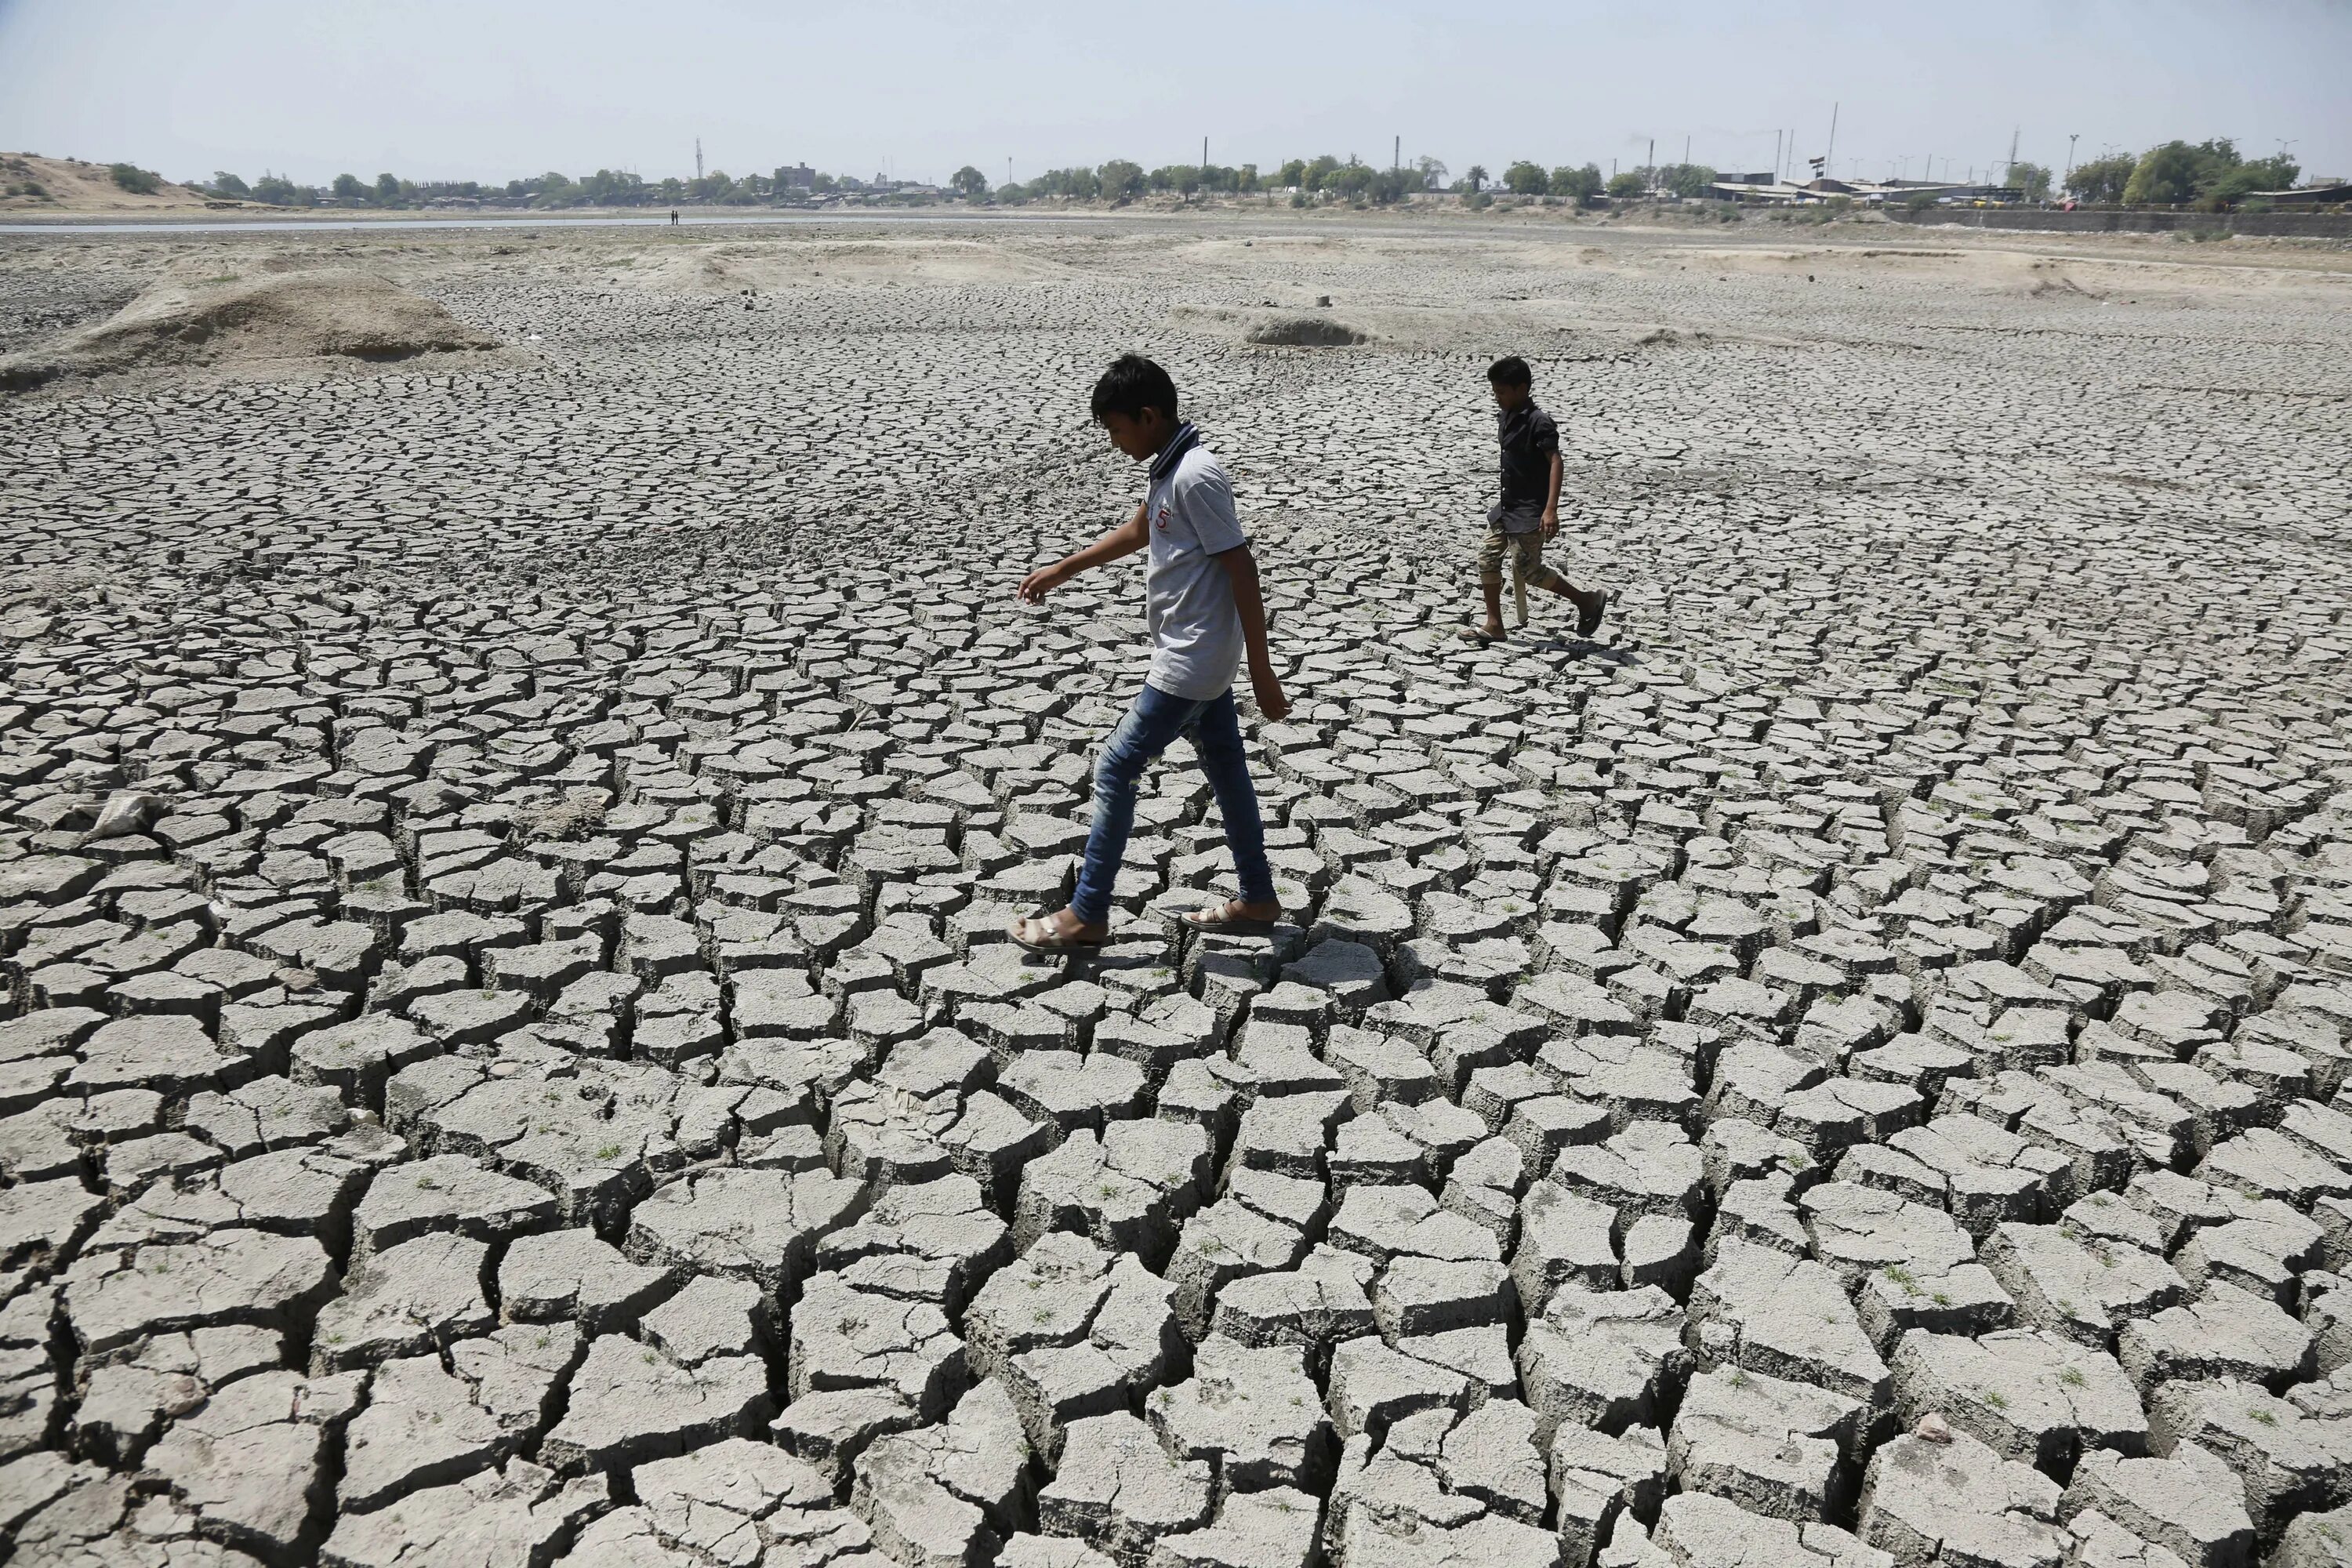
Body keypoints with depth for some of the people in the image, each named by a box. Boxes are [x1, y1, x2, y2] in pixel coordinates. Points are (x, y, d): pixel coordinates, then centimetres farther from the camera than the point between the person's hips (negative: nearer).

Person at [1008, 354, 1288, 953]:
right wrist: (1062, 570, 32)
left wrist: (1262, 673, -20)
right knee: (1226, 770, 15)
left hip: (1189, 664, -10)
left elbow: (1242, 572, -22)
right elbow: (1137, 531, 26)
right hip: (1200, 659, 10)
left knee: (1115, 770, -3)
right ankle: (1258, 899, 27)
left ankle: (1087, 915, 7)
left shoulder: (1196, 477, -22)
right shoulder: (1167, 468, 8)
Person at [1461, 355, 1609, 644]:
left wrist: (1551, 509, -33)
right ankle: (1494, 625, 13)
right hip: (1507, 505, 9)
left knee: (1528, 569, -5)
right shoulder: (1504, 416, 7)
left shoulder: (1539, 422, -19)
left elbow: (1555, 462, -25)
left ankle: (1588, 599, 11)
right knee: (1488, 557, 6)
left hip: (1531, 510, -9)